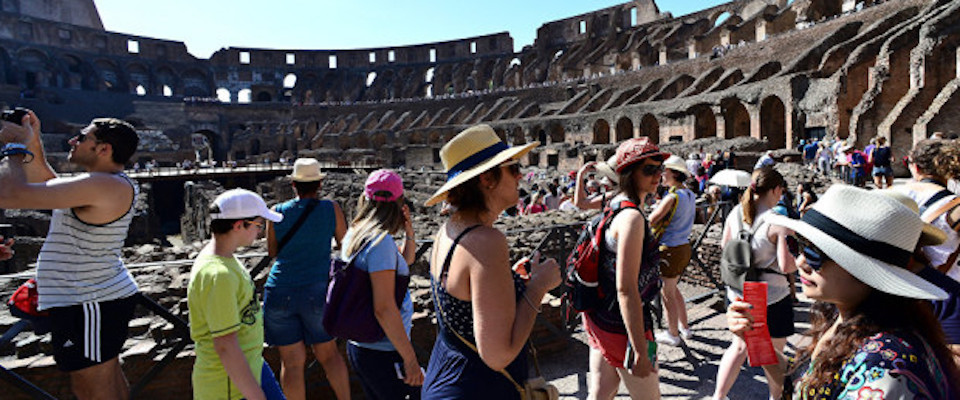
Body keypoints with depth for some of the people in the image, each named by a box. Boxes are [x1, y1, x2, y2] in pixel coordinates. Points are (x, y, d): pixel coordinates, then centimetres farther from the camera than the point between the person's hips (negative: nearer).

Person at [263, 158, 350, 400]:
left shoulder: (277, 212, 1)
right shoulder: (331, 209, -3)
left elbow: (272, 251, 13)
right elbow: (346, 243, 9)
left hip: (279, 292, 1)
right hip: (316, 291, 0)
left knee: (292, 361, 9)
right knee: (328, 354, 17)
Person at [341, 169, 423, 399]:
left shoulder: (354, 236, 6)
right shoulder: (381, 241, -20)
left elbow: (406, 262, 21)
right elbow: (384, 308, -24)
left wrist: (409, 233, 5)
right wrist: (410, 358, -19)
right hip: (383, 354, -9)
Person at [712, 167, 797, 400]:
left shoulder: (735, 213, -3)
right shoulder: (777, 222, -19)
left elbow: (724, 248, 8)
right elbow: (786, 266, -21)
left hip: (738, 293, 5)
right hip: (771, 297, -5)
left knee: (740, 346, 21)